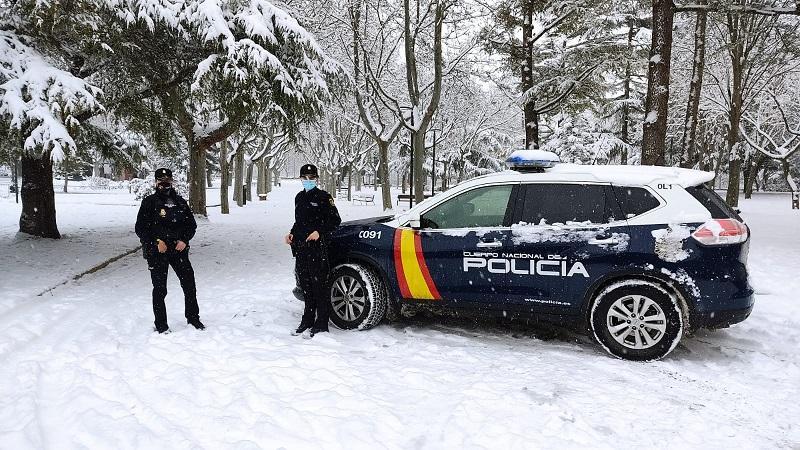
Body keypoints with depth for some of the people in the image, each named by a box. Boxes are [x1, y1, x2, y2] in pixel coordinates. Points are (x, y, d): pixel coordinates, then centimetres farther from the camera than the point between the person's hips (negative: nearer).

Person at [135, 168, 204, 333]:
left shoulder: (180, 202, 9)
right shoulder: (149, 202, -1)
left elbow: (191, 224, 14)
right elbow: (140, 228, -3)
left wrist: (184, 240, -2)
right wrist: (156, 242, -14)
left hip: (178, 249, 3)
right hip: (157, 251, -3)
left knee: (189, 284, 4)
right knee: (160, 289, 2)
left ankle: (193, 317, 23)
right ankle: (161, 325, 14)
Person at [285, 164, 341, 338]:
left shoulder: (323, 197, -4)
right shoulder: (299, 197, 16)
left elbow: (335, 220, -5)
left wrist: (319, 232, -16)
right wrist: (292, 233, 10)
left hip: (318, 248, -7)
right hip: (301, 248, 7)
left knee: (319, 286, -5)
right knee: (306, 286, 13)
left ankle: (321, 324, 1)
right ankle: (307, 321, 23)